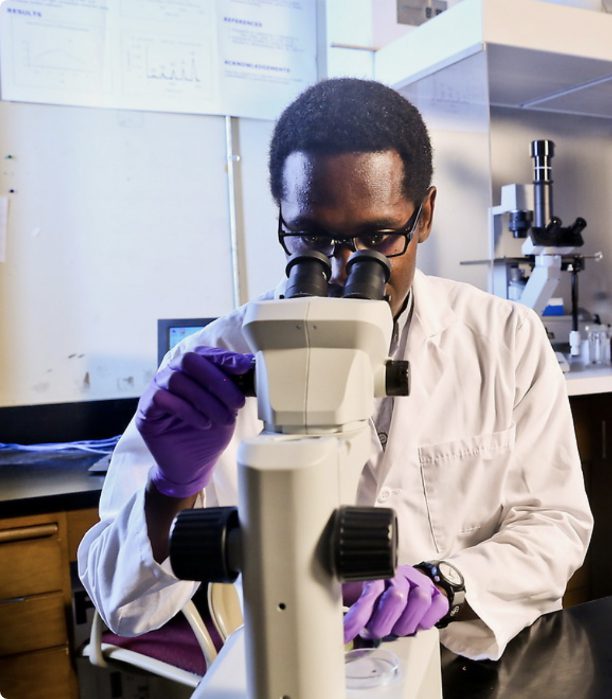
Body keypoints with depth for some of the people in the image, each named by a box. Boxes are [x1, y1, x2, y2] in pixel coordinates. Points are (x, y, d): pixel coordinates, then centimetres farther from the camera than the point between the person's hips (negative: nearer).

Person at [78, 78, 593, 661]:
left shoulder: (508, 339, -2)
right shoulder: (214, 367, -9)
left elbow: (555, 522, 1)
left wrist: (446, 585, -18)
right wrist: (173, 487, -28)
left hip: (482, 666, 2)